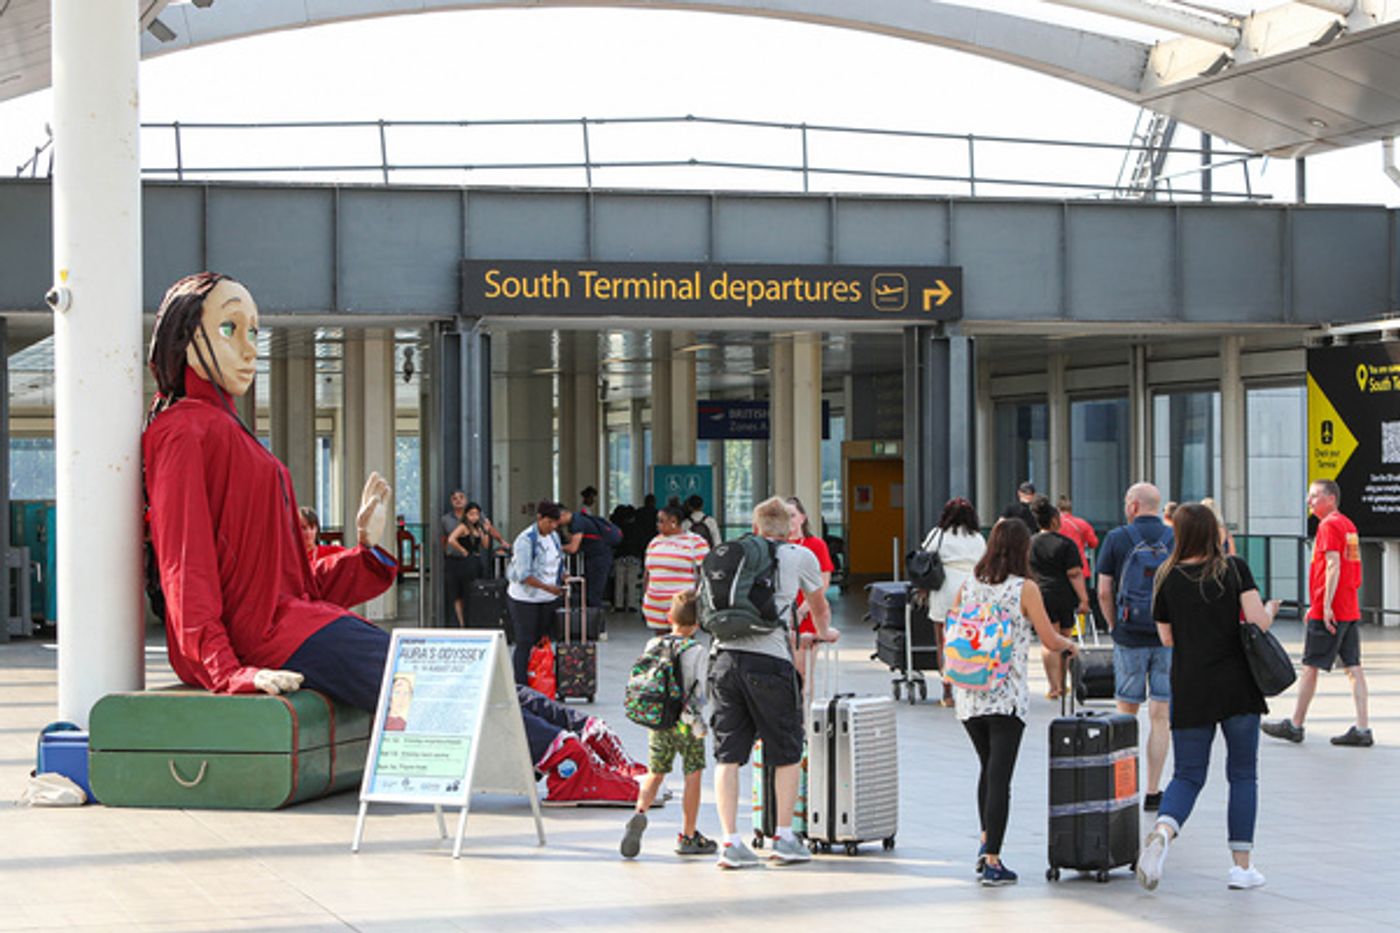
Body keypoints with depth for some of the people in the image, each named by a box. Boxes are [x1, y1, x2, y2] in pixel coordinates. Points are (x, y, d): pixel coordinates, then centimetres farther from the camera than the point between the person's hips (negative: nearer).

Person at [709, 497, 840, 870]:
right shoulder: (800, 556, 12)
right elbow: (819, 605, 29)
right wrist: (823, 632, 53)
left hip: (724, 654, 3)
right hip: (768, 659, -3)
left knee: (727, 754, 6)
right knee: (787, 752, 13)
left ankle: (731, 842, 4)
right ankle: (784, 837, 17)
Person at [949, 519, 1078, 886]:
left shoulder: (968, 586, 5)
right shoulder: (1025, 588, -6)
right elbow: (1049, 639, -2)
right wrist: (1070, 645, 18)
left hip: (969, 694, 4)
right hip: (1007, 696, -4)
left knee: (989, 767, 23)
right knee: (999, 776, -4)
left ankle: (986, 842, 18)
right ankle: (992, 862, -5)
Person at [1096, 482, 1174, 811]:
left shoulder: (1117, 539, -3)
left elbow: (1104, 592, -4)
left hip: (1130, 638, -1)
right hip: (1169, 637, 1)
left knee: (1126, 713, 11)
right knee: (1160, 717, 4)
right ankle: (1153, 792, 4)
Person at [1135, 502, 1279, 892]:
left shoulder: (1167, 578, 1)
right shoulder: (1235, 569, -3)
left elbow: (1168, 638, 8)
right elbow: (1259, 622, -10)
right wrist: (1271, 609, 11)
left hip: (1190, 691, 1)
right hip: (1237, 687, -1)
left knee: (1187, 775, 8)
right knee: (1243, 774, 9)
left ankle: (1162, 830, -21)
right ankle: (1242, 865, 7)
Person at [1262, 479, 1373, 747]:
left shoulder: (1329, 525, -10)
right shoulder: (1348, 525, 17)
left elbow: (1333, 565, -20)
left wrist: (1326, 606, -23)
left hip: (1329, 613, -9)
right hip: (1350, 611, 9)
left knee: (1310, 667, 0)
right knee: (1353, 667, 4)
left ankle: (1294, 725, 7)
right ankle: (1362, 729, 0)